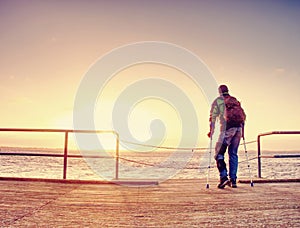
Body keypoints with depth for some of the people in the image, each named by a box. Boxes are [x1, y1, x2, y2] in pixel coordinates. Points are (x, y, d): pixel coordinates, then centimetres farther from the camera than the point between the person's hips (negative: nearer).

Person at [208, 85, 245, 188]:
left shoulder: (217, 101, 8)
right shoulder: (235, 100, 21)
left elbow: (213, 117, 0)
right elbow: (243, 115, 18)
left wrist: (211, 131, 4)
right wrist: (242, 130, 22)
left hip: (227, 129, -4)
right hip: (238, 128, 5)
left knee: (219, 153, 2)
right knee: (233, 154, 12)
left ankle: (224, 177, -13)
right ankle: (233, 180, 13)